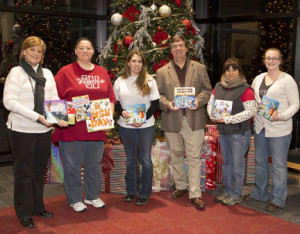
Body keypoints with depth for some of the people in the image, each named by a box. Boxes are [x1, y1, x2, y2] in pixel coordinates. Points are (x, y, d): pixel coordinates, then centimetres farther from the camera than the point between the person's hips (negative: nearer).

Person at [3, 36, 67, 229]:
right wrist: (37, 117, -22)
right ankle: (25, 214, 18)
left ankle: (38, 207, 30)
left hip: (44, 130, 5)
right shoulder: (16, 72, -5)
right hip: (22, 131, -5)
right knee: (24, 172, 5)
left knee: (39, 170, 15)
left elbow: (55, 99, 10)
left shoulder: (47, 73, 11)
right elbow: (9, 101, -15)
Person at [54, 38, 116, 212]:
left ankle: (92, 196, 30)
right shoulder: (65, 72, -1)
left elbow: (111, 98, 14)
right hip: (72, 129, -4)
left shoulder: (102, 72, 12)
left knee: (94, 164, 14)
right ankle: (74, 199, 21)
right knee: (72, 165, 5)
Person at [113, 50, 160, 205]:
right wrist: (122, 112, -12)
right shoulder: (120, 81, 6)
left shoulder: (149, 80, 0)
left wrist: (144, 118, -15)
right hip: (126, 126, 2)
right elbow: (115, 102, 9)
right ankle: (131, 190, 26)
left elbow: (155, 103, -2)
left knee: (145, 159, 2)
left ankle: (144, 193, 14)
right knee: (130, 159, 12)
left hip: (146, 126, -2)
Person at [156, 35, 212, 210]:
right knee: (176, 155, 13)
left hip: (194, 120, -1)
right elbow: (158, 95, 6)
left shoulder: (199, 68, 9)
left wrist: (199, 101, -13)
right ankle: (181, 186, 31)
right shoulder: (162, 72, 9)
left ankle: (195, 194, 4)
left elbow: (207, 90, 6)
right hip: (172, 121, 2)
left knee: (194, 157, -2)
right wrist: (167, 104, -14)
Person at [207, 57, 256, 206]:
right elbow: (210, 103, 14)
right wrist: (214, 116, -6)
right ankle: (227, 191, 30)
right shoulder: (218, 87, 7)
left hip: (239, 133, -6)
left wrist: (229, 119, -21)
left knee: (237, 164, 3)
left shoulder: (245, 89, -12)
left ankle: (236, 195, 17)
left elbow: (250, 111, -18)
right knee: (226, 162, 16)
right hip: (223, 132, 6)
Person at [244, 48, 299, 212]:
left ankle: (277, 199, 15)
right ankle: (260, 193, 33)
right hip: (260, 127, 6)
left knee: (279, 164, 2)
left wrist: (282, 116, -23)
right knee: (260, 161, 17)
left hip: (279, 129, -6)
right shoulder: (258, 79, 10)